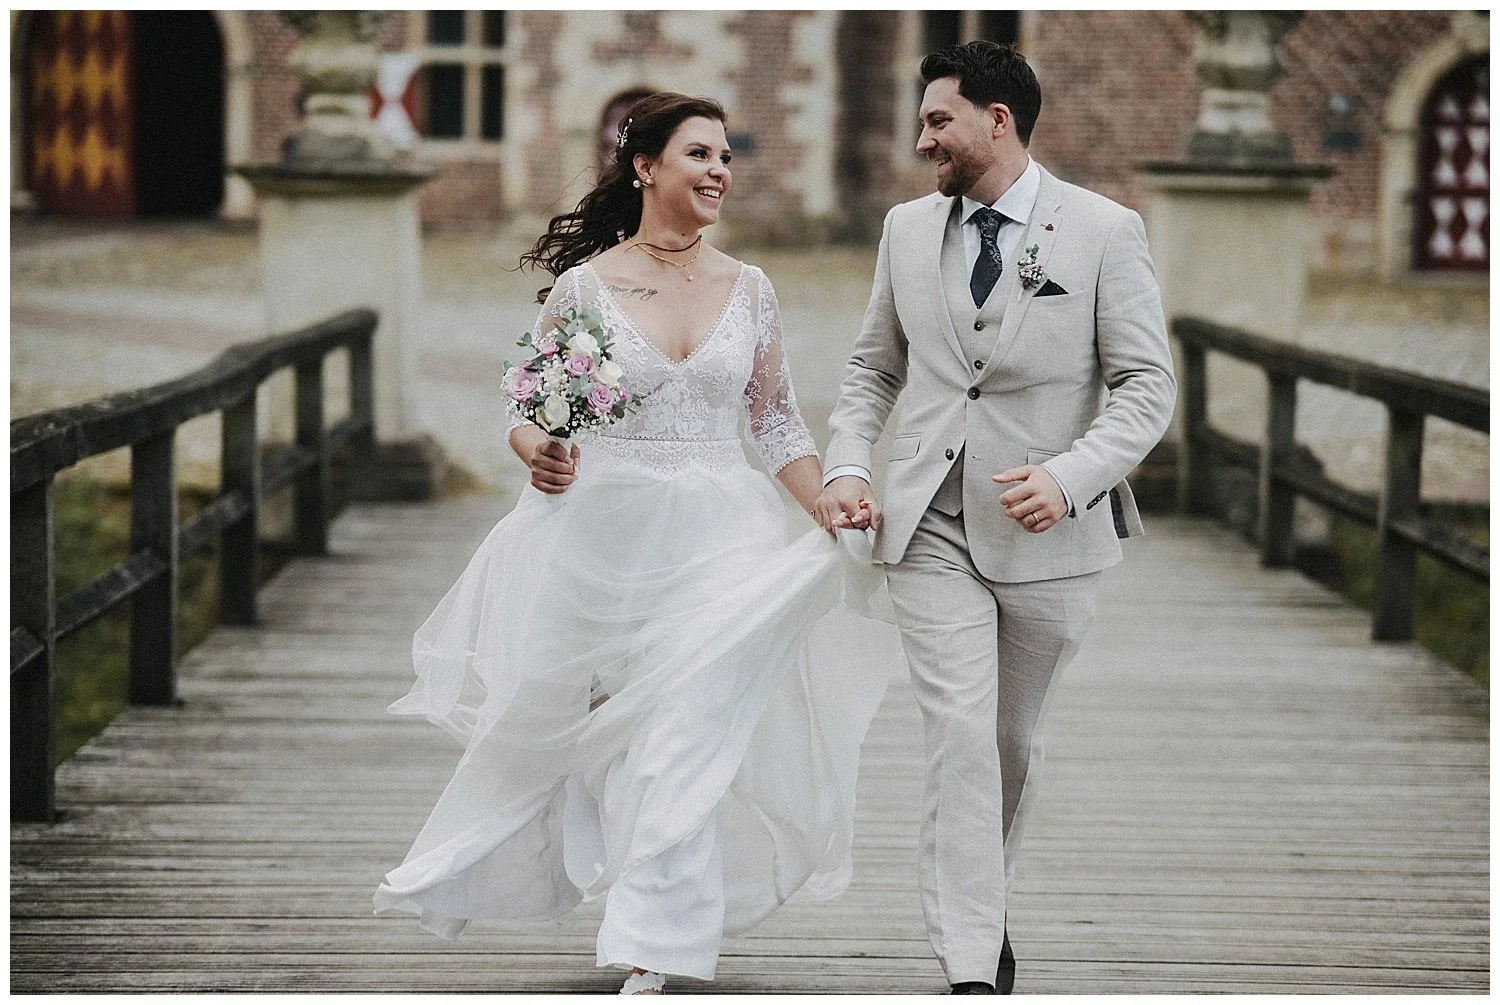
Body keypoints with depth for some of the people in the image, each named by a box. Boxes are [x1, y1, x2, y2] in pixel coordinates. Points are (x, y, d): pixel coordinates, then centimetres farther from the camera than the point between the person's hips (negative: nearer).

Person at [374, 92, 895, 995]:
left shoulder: (749, 289, 5)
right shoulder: (585, 284, -2)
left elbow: (779, 423, 9)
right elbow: (528, 408, 3)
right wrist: (537, 453, -19)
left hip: (714, 540, 1)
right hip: (600, 536, -1)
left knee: (688, 736, -4)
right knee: (545, 719, 8)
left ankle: (650, 957, 0)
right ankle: (460, 878, 31)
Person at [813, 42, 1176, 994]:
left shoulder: (1104, 230, -5)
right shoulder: (909, 228, 8)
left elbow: (1148, 385, -6)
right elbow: (875, 368, 18)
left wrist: (1069, 477, -21)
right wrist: (847, 466, 1)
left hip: (1050, 530, -1)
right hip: (932, 526, 1)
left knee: (1015, 739, 13)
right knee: (960, 738, -10)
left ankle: (983, 908, 36)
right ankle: (972, 971, -12)